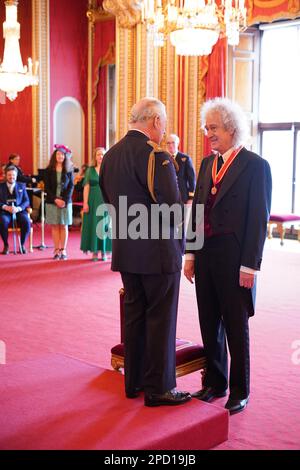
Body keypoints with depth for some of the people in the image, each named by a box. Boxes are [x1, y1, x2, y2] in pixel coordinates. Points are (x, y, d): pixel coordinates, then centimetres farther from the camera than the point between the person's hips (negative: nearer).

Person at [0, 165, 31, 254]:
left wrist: (18, 208, -13)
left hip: (19, 212, 1)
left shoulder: (21, 186, 16)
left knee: (26, 222, -32)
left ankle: (22, 244, -10)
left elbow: (26, 201, 7)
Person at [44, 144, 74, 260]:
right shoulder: (49, 170, 3)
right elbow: (47, 187, 0)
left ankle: (63, 250, 7)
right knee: (54, 226, 1)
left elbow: (71, 186, 1)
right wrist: (55, 199, -12)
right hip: (52, 202, 0)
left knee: (63, 226, 3)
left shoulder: (69, 170, 4)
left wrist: (65, 200, -11)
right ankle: (57, 250, 6)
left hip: (65, 202, 0)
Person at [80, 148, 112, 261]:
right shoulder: (90, 170, 6)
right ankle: (94, 252, 7)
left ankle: (104, 252, 8)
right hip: (93, 202, 0)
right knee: (94, 225, 1)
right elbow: (86, 187, 2)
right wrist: (85, 203, -7)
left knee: (105, 225, 1)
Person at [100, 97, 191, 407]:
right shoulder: (155, 155, -17)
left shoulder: (110, 155, 8)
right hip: (157, 252, -7)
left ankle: (134, 381, 27)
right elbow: (173, 207, -21)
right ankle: (158, 388, 13)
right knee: (160, 319, 3)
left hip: (125, 250, 8)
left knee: (133, 315, 16)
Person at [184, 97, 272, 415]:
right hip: (205, 255, 6)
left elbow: (258, 219, -11)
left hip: (234, 258, -6)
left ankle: (240, 391, 21)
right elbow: (197, 210, 13)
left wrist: (249, 266, -14)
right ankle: (214, 383, 30)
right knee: (209, 325, 14)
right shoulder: (207, 163, 12)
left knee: (235, 327, 5)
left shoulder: (255, 165, -8)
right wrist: (191, 254, 9)